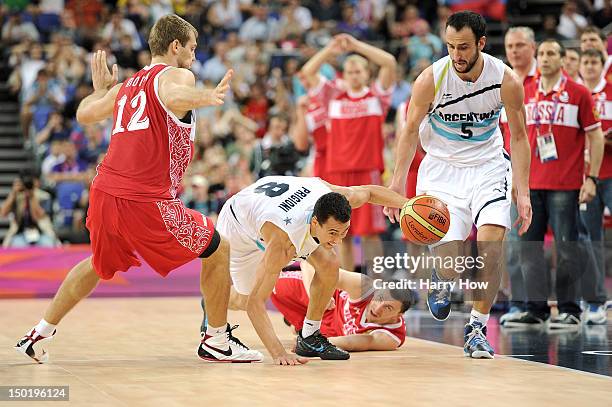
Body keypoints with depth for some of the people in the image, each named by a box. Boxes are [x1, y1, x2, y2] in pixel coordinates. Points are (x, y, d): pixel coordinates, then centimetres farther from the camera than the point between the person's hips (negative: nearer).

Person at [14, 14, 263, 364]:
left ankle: (39, 335, 34)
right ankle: (217, 341, 13)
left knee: (101, 264, 31)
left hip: (105, 191, 8)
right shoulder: (176, 74, -1)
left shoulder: (127, 85, 21)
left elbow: (84, 114, 34)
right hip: (145, 200, -8)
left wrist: (101, 87, 49)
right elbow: (173, 99, -26)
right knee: (218, 250, 8)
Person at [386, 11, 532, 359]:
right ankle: (442, 280, 28)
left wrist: (523, 192, -10)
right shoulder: (431, 79, -18)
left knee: (492, 244, -19)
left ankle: (477, 328, -4)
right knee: (449, 260, -11)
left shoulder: (506, 80, -15)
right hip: (443, 167, -1)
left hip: (488, 165, 1)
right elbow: (411, 131, -5)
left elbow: (519, 137, -4)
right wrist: (398, 183, -11)